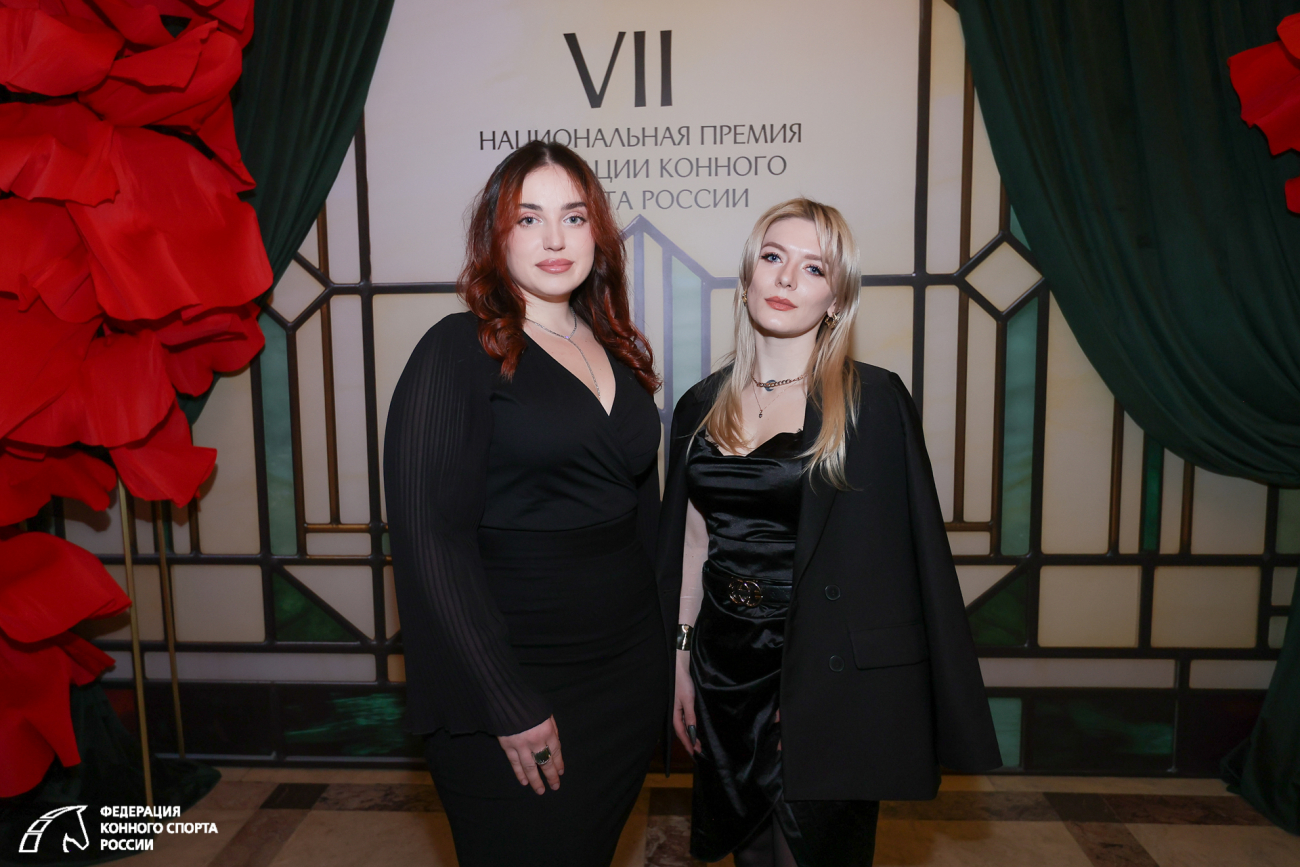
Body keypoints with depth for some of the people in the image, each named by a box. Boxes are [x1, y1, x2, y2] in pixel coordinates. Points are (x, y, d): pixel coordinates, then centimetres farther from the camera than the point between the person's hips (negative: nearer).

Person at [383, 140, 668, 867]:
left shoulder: (618, 352, 8)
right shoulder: (460, 351, -11)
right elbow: (430, 538, -16)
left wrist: (669, 643, 10)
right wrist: (509, 706, -17)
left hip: (632, 674, 6)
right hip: (517, 687, -6)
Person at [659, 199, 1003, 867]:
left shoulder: (874, 403, -9)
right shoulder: (702, 406, 4)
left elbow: (915, 555, -10)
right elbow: (691, 545, 9)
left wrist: (946, 716, -10)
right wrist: (681, 660, 8)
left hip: (826, 679, -4)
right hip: (724, 671, 5)